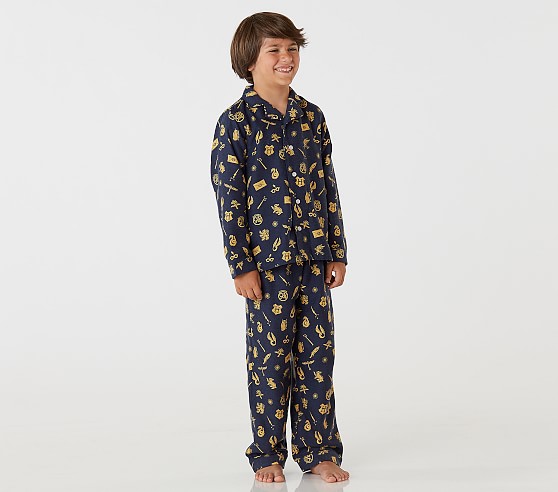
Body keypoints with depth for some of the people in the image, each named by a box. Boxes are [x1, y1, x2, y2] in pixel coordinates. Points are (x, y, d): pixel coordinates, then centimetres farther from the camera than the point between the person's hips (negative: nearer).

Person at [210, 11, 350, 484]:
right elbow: (228, 197, -8)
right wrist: (241, 265, -11)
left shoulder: (312, 117, 8)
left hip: (314, 258, 4)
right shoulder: (236, 122, -6)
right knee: (270, 356, 5)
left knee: (318, 353, 8)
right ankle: (267, 453, 19)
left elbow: (328, 187, 11)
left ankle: (318, 450, 21)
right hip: (267, 259, -4)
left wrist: (337, 252, 8)